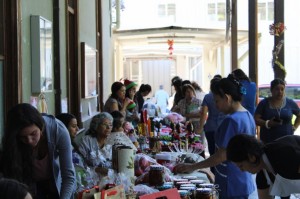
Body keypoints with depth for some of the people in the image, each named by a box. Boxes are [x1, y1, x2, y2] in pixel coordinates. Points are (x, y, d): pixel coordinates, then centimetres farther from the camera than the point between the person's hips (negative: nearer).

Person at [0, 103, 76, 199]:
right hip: (30, 184, 0)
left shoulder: (58, 130, -31)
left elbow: (68, 175, -30)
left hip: (56, 181, 0)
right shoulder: (12, 141, -28)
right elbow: (15, 179, -24)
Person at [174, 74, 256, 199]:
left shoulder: (231, 120, -21)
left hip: (231, 185, -9)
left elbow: (222, 156, -20)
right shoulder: (248, 116, 8)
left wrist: (192, 167, -13)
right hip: (244, 182, 9)